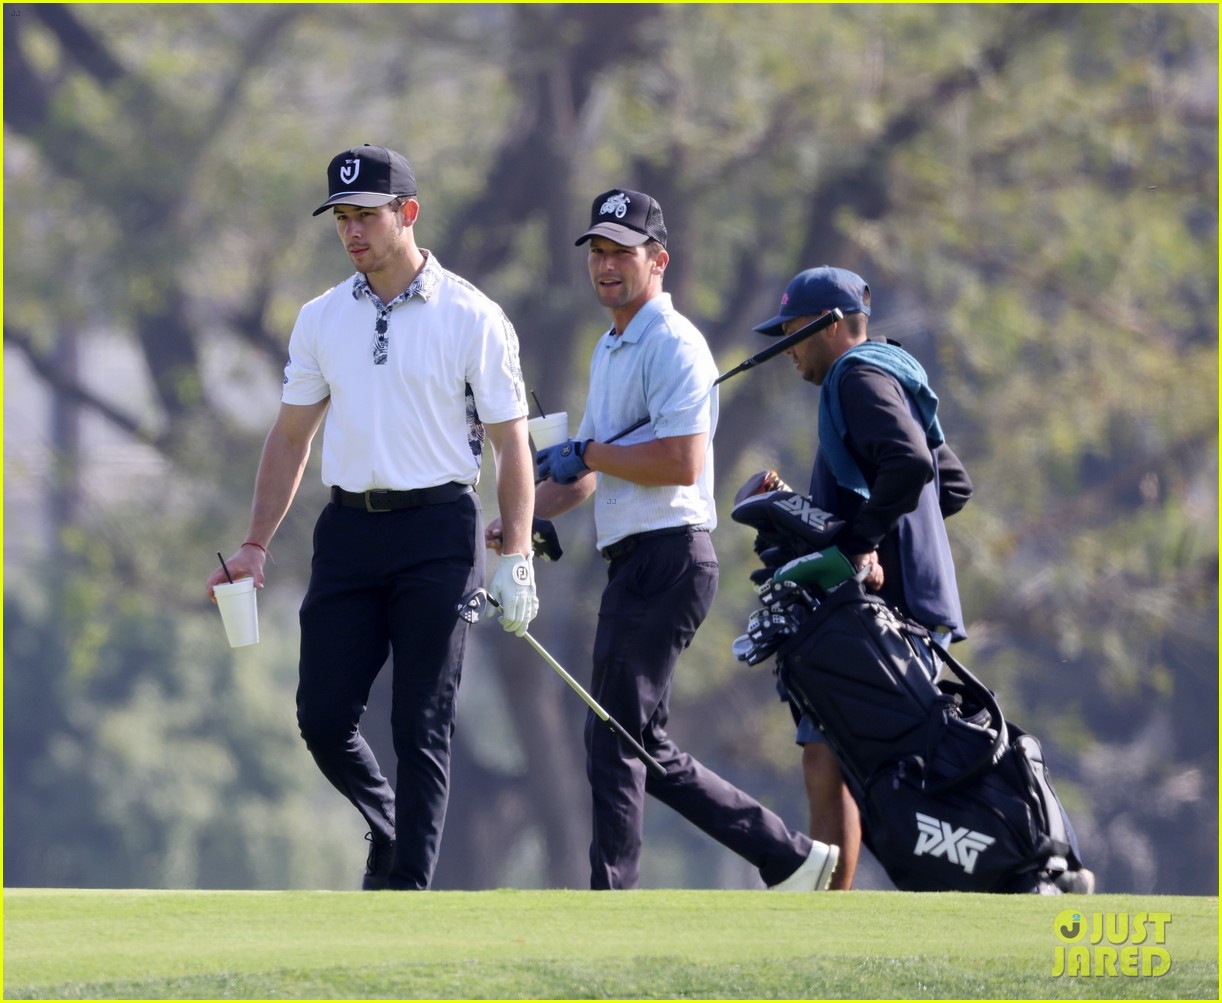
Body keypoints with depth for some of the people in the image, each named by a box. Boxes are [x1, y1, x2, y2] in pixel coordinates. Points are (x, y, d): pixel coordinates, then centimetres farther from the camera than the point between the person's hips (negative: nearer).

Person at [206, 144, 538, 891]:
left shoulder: (472, 318, -2)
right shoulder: (322, 320, 10)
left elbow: (511, 444, -2)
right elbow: (292, 438, 16)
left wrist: (517, 559, -10)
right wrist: (257, 546, 9)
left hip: (438, 529, -4)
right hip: (349, 528, 4)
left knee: (423, 728, -5)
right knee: (323, 716, -1)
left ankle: (408, 891, -1)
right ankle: (390, 828, 25)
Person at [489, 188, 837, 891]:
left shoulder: (672, 344, -10)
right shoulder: (610, 350, 22)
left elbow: (682, 462, -21)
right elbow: (592, 466, 28)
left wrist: (589, 455, -11)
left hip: (668, 559, -10)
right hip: (634, 564, 10)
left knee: (616, 741, -10)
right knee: (647, 750, 11)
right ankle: (790, 858, 15)